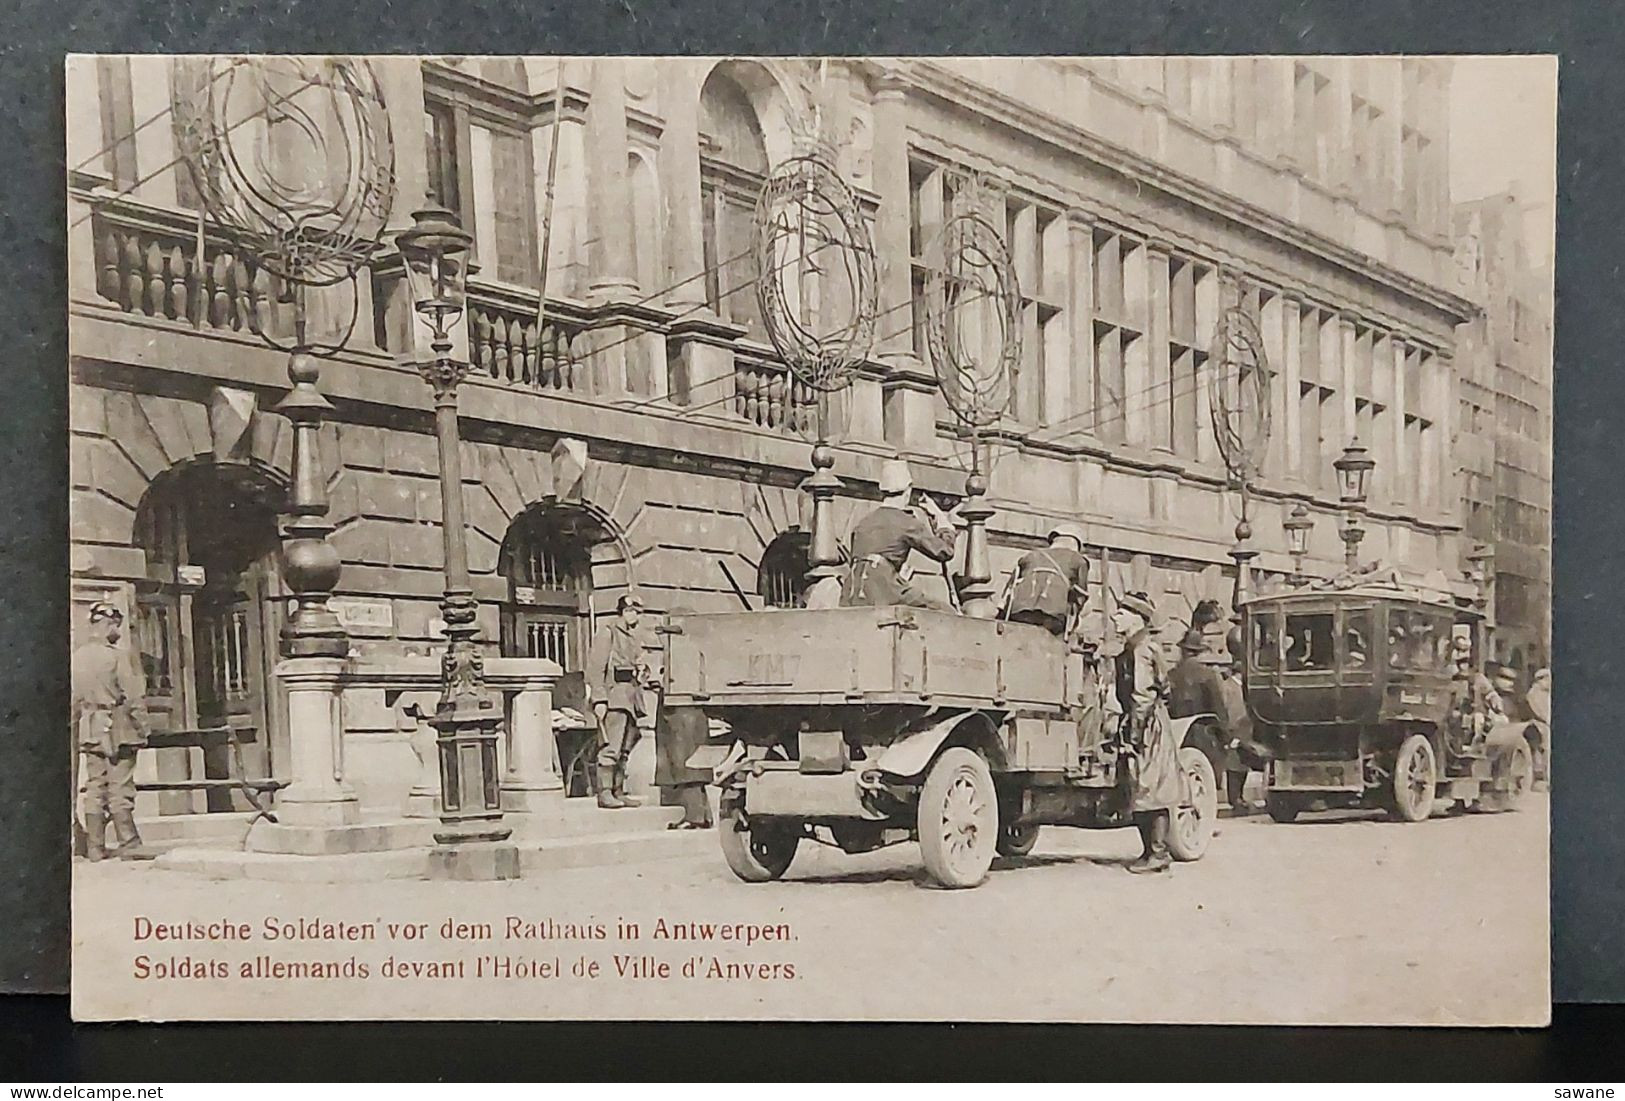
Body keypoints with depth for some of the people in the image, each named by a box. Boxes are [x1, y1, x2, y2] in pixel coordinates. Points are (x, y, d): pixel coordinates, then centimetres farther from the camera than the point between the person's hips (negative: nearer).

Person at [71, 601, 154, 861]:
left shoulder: (77, 657, 7)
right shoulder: (117, 656, -12)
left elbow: (73, 700, 11)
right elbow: (135, 697, -13)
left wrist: (76, 729, 18)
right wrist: (142, 729, -5)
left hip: (90, 730, 6)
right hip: (118, 730, -6)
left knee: (95, 787, 9)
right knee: (120, 788, -4)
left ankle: (95, 846, 11)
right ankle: (128, 843, -4)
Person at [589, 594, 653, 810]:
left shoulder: (635, 637, 20)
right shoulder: (608, 633, -5)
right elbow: (596, 668, -11)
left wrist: (642, 670, 10)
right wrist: (599, 699, -19)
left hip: (632, 697, 9)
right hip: (614, 696, -9)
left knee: (625, 750, 9)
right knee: (610, 747, -12)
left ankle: (618, 792, 13)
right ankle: (604, 793, -11)